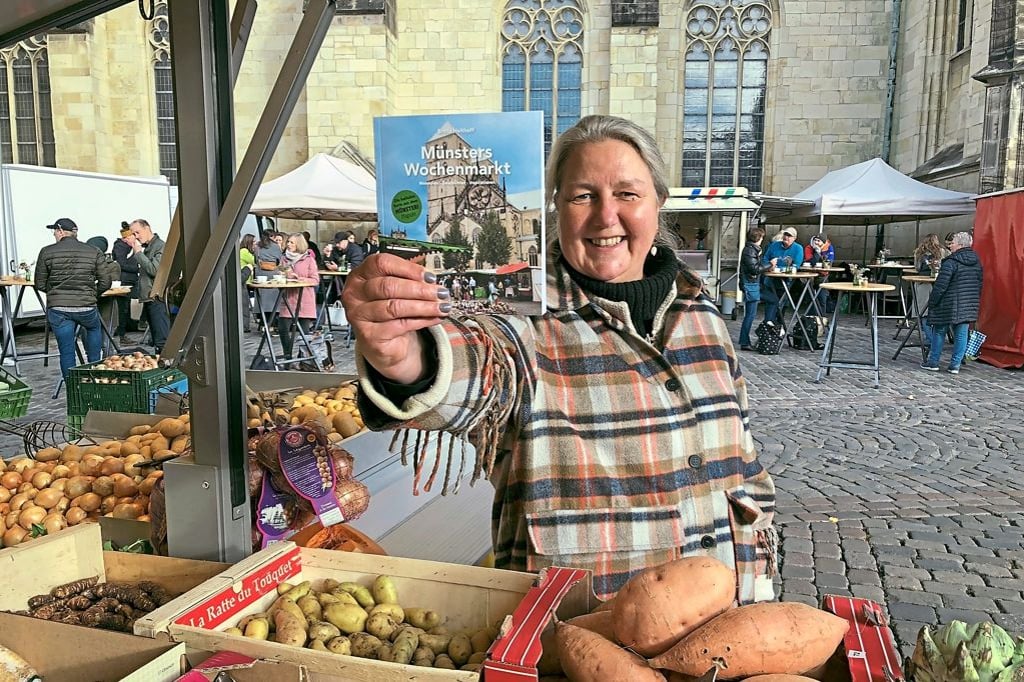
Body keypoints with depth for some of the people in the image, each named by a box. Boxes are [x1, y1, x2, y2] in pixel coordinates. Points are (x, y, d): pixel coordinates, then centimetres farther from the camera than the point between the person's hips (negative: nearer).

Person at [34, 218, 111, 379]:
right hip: (86, 307, 1)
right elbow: (105, 283, 1)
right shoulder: (94, 253, 1)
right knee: (94, 329, 32)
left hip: (58, 308, 0)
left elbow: (40, 284, 5)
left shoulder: (46, 252, 0)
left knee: (66, 352, 7)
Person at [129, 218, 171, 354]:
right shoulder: (147, 248, 19)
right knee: (156, 343, 11)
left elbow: (155, 270, -18)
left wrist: (138, 253, -11)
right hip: (149, 301, 9)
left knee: (162, 343, -13)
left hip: (157, 300, -9)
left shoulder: (161, 246, -8)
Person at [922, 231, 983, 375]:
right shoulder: (977, 261, 9)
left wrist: (932, 302, -9)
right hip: (969, 307, 6)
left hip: (949, 305, -6)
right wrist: (975, 301, 25)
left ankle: (933, 362, 12)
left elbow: (941, 285, -17)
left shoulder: (951, 262, -16)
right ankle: (955, 365, 10)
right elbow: (979, 284, 17)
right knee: (961, 334, 8)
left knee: (939, 332, 6)